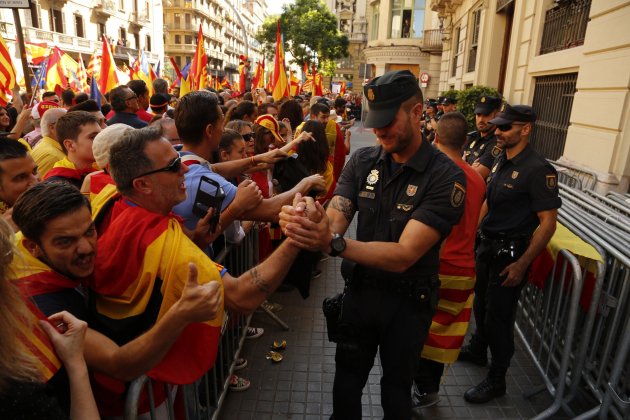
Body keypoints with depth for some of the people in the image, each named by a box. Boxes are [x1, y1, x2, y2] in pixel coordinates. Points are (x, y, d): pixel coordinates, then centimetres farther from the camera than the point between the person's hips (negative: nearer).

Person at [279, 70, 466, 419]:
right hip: (360, 289, 4)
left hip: (409, 301, -3)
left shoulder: (446, 177, -22)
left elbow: (404, 254, -29)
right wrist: (305, 222, -40)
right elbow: (333, 221, -17)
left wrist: (333, 243, -43)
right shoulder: (362, 161, -7)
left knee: (397, 386, 23)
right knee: (347, 378, 25)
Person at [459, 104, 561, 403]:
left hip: (510, 253, -8)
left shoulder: (538, 170, -20)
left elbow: (548, 223, -20)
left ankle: (496, 381, 25)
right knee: (481, 304, 23)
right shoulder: (501, 161, 5)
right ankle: (477, 350, 48)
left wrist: (522, 264, -21)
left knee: (498, 317, 5)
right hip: (487, 245, 8)